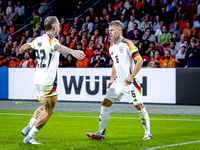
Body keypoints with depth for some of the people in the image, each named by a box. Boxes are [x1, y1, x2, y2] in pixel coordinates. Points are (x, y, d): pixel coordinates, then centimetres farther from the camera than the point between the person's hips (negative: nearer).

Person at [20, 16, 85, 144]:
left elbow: (28, 45, 33)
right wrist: (73, 52, -60)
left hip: (38, 81, 9)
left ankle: (28, 128, 19)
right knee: (48, 112, 3)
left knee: (45, 108, 27)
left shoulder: (39, 40, 10)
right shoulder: (51, 40, -15)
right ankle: (29, 137, 2)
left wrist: (22, 48, 59)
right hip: (48, 82, -8)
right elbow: (58, 47, -40)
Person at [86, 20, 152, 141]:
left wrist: (132, 76, -21)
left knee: (139, 106, -6)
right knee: (105, 103, 0)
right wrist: (112, 79, 16)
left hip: (130, 82, -7)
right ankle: (101, 133, 4)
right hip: (118, 82, 7)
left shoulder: (127, 44, -11)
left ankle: (148, 133, 9)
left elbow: (139, 60, -15)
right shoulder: (112, 48, 12)